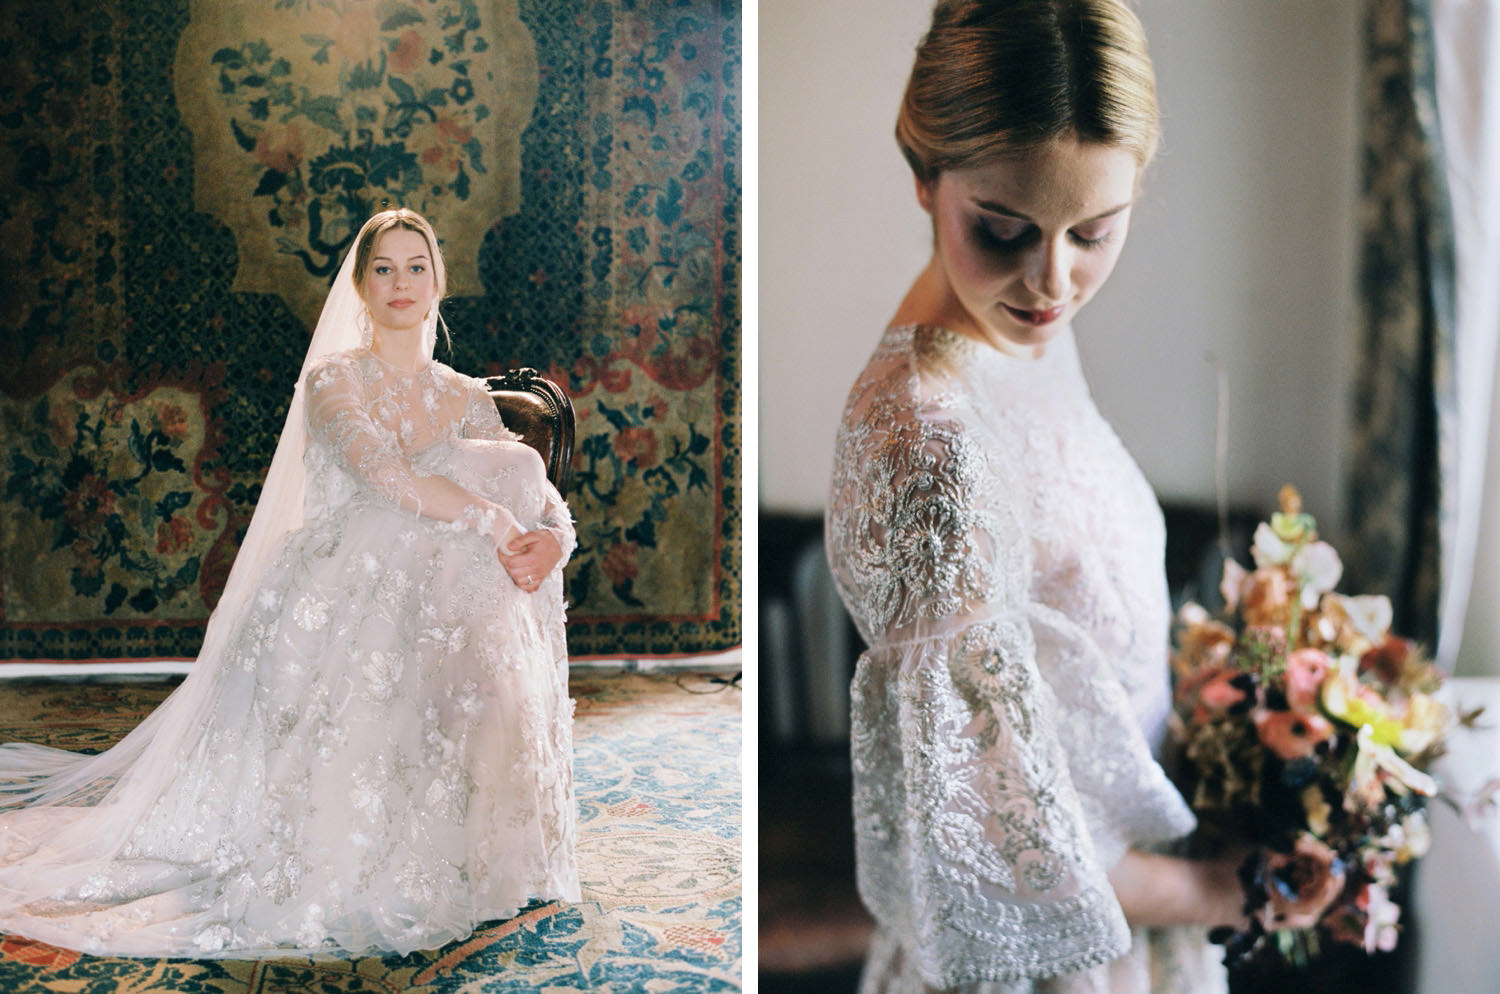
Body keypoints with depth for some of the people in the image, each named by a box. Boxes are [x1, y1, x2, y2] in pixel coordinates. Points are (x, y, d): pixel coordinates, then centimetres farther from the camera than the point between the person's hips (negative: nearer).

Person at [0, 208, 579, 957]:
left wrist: (552, 535, -22)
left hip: (424, 613, 5)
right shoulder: (333, 380, 1)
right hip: (331, 605, -4)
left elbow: (538, 491, 3)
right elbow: (387, 475, -18)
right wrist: (495, 523, -27)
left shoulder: (467, 400, 15)